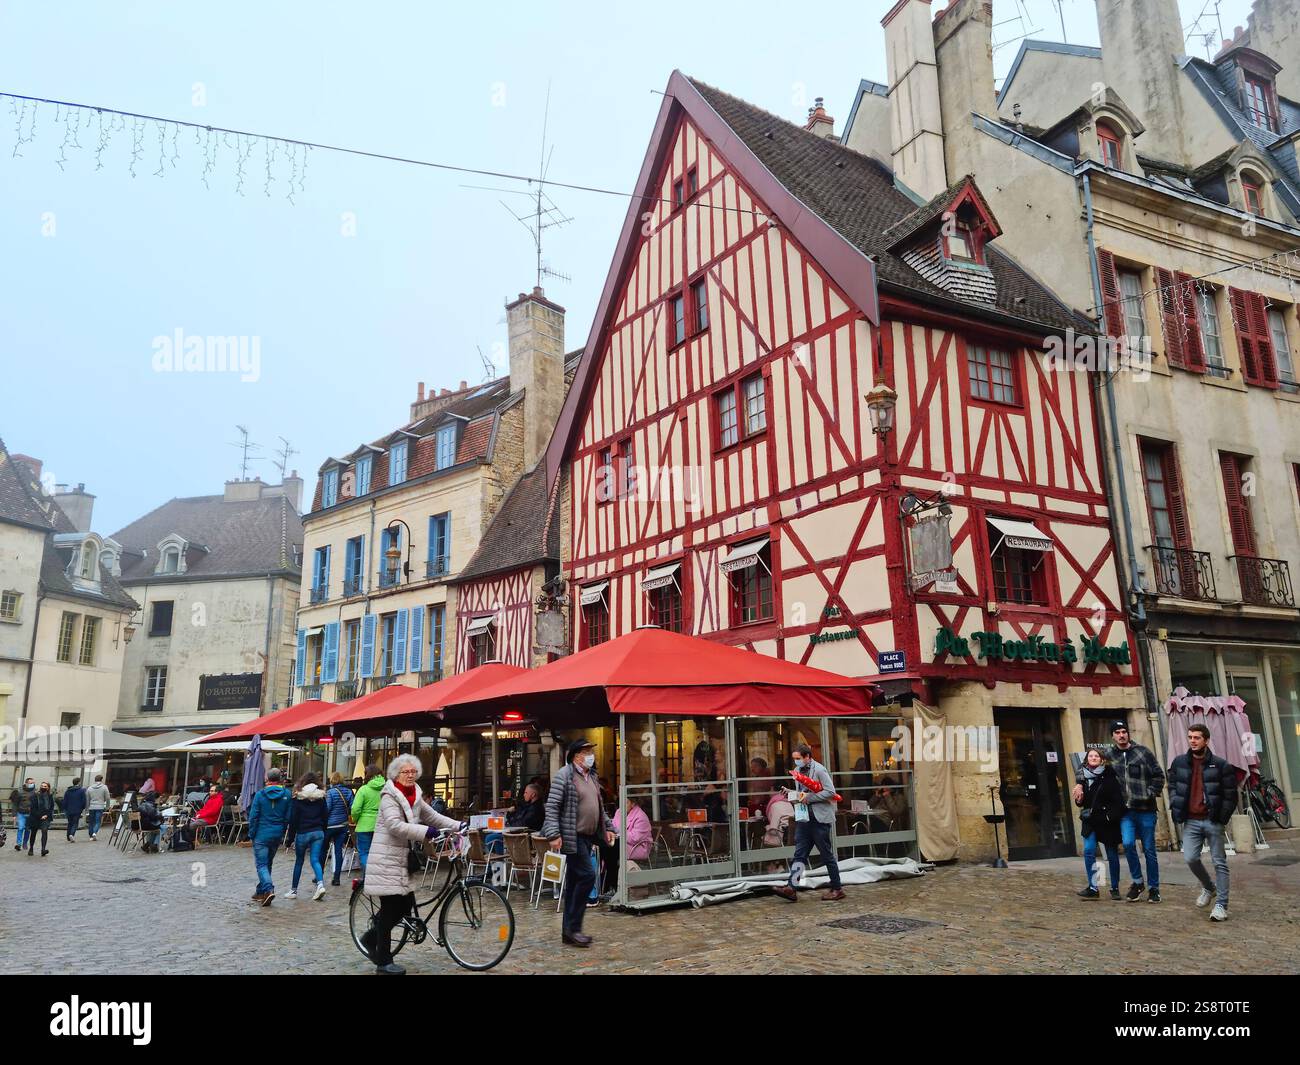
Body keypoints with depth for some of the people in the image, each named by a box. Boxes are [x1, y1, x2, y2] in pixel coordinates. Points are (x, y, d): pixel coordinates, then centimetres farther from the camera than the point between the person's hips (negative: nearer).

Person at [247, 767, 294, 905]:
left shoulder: (260, 795, -8)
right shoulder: (287, 794, -1)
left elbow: (253, 816, -6)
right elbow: (288, 817, 1)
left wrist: (252, 834, 3)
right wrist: (282, 831, 12)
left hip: (262, 835, -4)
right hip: (277, 835, 4)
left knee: (261, 864, -1)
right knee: (268, 863, 18)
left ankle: (268, 889, -19)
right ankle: (260, 891, 25)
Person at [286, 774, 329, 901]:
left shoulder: (298, 797, -5)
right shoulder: (321, 797, 5)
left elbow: (293, 819, -6)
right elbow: (325, 817, 8)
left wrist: (291, 836, -1)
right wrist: (323, 832, 16)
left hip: (303, 833, -2)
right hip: (318, 832, 3)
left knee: (298, 861, 12)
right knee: (315, 860, 2)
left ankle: (294, 890, 21)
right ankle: (320, 884, -19)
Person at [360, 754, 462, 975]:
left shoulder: (415, 797, 13)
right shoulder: (389, 797, -13)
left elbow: (433, 816, 14)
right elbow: (395, 826, -26)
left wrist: (458, 826, 4)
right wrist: (425, 831, -31)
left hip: (402, 859, 8)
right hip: (386, 859, -8)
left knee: (406, 904, 7)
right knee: (390, 908, -4)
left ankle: (372, 936, 29)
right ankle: (383, 963, 8)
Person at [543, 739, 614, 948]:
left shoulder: (591, 776, 16)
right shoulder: (564, 776, -10)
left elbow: (599, 807, 25)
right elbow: (552, 807, -15)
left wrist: (608, 828, 18)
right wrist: (554, 834, -22)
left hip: (587, 837, 8)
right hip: (572, 837, -8)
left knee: (574, 882, 11)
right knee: (587, 875, -13)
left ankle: (569, 930, 16)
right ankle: (573, 927, -4)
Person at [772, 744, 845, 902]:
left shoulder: (819, 770, -11)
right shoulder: (798, 770, 12)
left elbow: (830, 792, -17)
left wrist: (809, 797, -18)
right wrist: (797, 796, 3)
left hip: (819, 818, -7)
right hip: (804, 817, 7)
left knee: (827, 855, 3)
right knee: (799, 854, 1)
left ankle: (837, 889, 16)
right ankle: (791, 888, -4)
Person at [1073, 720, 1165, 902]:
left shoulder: (1143, 752, 0)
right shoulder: (1109, 755, 6)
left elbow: (1159, 775, 3)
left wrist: (1150, 794, -6)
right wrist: (1079, 783, 1)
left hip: (1145, 810, -1)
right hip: (1126, 811, 1)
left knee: (1149, 850, 6)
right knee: (1128, 843, -16)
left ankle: (1154, 888, 21)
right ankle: (1137, 882, 6)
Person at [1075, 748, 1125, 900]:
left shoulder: (1109, 776, -6)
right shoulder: (1084, 777, 7)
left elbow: (1118, 798, -10)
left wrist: (1111, 816, -17)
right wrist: (1079, 800, -5)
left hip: (1107, 821, -3)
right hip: (1090, 821, 3)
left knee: (1112, 855, 7)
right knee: (1088, 851, -11)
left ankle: (1115, 888, 21)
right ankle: (1092, 888, -8)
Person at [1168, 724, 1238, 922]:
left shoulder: (1220, 765, -3)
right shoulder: (1179, 762, 5)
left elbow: (1230, 794, -2)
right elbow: (1172, 786, 14)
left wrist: (1223, 817, -6)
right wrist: (1176, 808, 3)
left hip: (1213, 821, -2)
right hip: (1191, 821, 3)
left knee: (1219, 863, 2)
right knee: (1190, 858, -6)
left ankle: (1221, 905, 8)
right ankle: (1208, 887, 23)